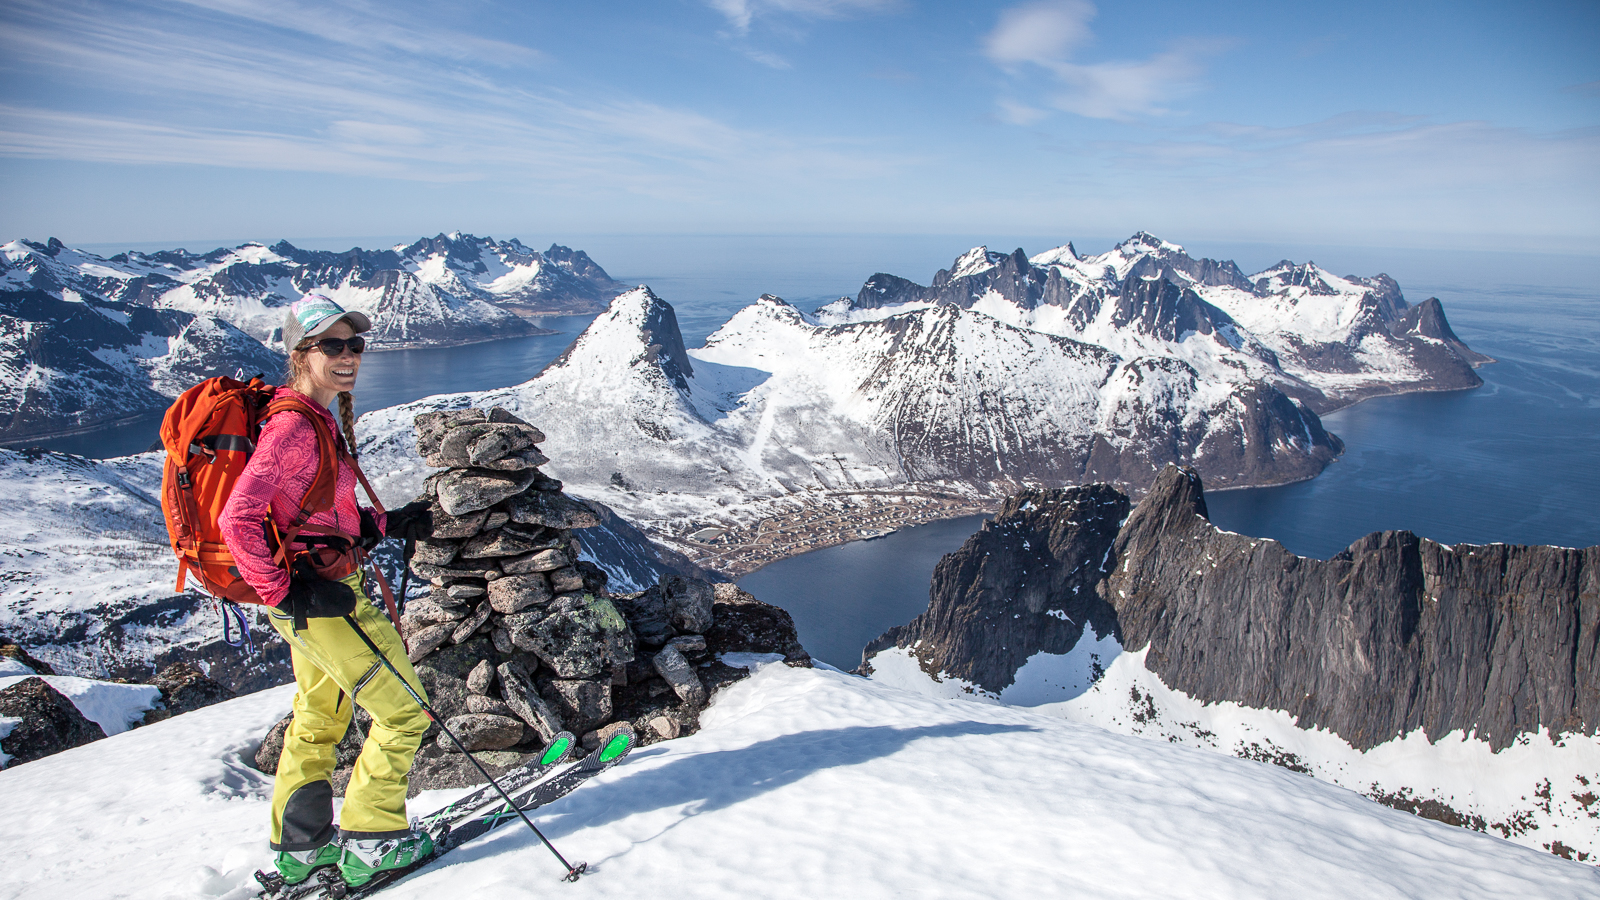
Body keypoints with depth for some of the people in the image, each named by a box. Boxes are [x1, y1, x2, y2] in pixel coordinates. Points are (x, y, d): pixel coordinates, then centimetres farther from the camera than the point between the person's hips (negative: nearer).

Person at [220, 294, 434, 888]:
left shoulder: (319, 420, 10)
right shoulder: (294, 427, -21)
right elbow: (238, 520, -28)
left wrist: (390, 525, 9)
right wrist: (286, 593, -25)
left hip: (314, 594, 10)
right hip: (321, 597, -10)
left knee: (318, 721, 23)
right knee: (404, 712, 1)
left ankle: (301, 848, 38)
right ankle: (370, 843, 15)